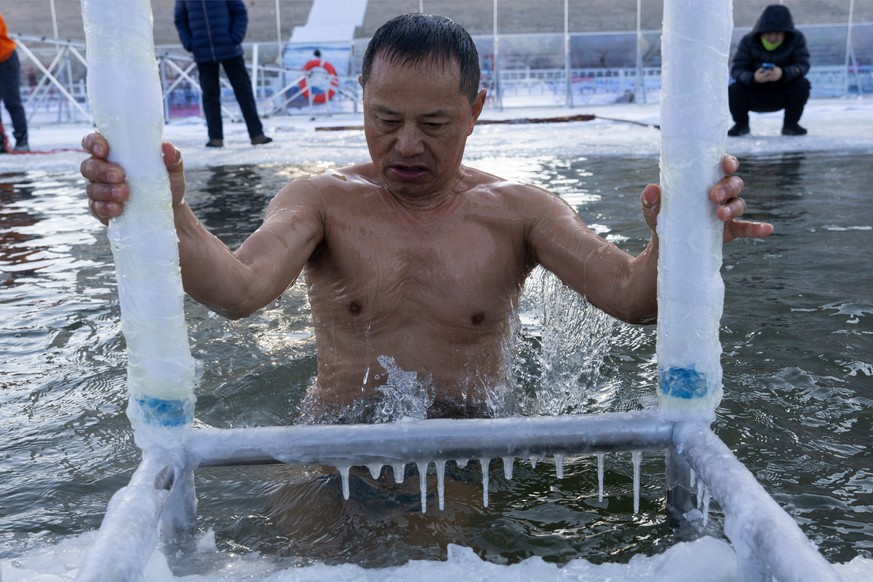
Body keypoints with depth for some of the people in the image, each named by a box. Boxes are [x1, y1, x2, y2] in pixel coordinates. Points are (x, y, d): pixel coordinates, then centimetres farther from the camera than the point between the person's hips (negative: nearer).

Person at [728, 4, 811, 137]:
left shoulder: (796, 39, -13)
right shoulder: (748, 41, -17)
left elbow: (803, 65, -20)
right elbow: (736, 69, -22)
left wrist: (783, 73, -42)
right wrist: (753, 78, -44)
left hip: (782, 94, 1)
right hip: (754, 94, -1)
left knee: (802, 85, -27)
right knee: (733, 90, -29)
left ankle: (791, 124, -1)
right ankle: (741, 124, 3)